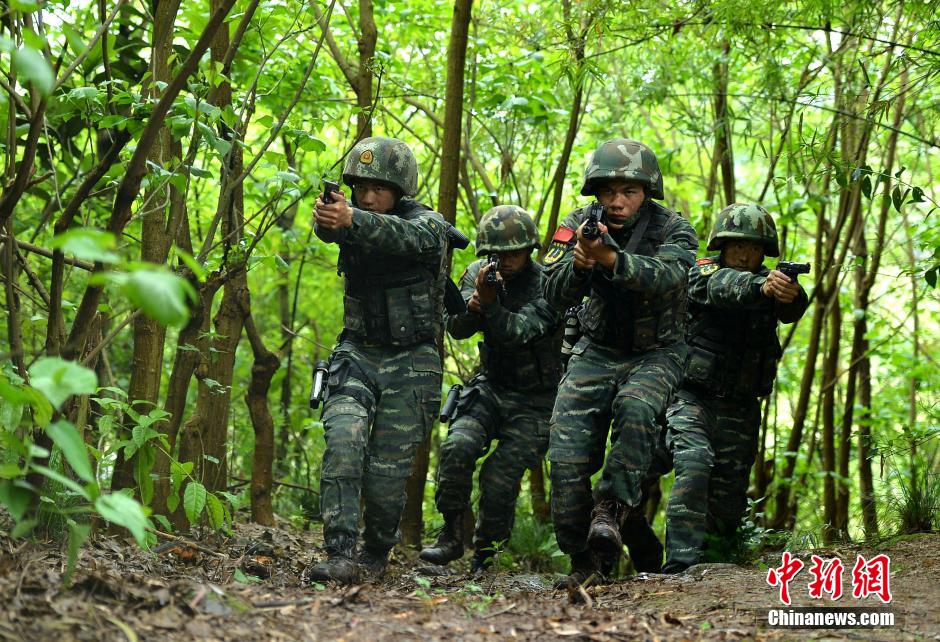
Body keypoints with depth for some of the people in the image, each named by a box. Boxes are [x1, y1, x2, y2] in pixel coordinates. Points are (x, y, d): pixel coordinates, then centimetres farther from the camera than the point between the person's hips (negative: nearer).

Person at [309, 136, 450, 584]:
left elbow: (402, 236, -33)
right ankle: (340, 555, -23)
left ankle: (377, 554, 22)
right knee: (342, 440, -21)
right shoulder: (352, 214, 3)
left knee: (387, 470, -2)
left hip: (410, 363, -3)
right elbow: (326, 229, -21)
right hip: (357, 353, 3)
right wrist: (327, 218, -46)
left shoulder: (428, 225, -9)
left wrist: (351, 221, -52)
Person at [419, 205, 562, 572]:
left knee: (501, 477, -15)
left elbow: (516, 332, -29)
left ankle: (484, 558, 5)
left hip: (535, 401, -4)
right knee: (457, 447, -22)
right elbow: (457, 328, -13)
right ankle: (452, 535, -6)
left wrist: (490, 304, -45)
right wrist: (475, 301, -32)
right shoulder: (479, 274, -1)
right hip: (491, 388, 4)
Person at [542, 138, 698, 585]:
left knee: (635, 409, -36)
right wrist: (578, 263, -36)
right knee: (567, 452, -11)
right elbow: (556, 296, -14)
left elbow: (666, 277, -34)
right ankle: (581, 558, 1)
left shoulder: (673, 229, -12)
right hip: (597, 351, 3)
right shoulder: (580, 225, -5)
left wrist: (610, 258, -51)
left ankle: (610, 510, -29)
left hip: (656, 353, -3)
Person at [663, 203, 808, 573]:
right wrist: (761, 286, -53)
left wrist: (790, 294, -46)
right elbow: (724, 287, -31)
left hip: (740, 409, 4)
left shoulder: (771, 281, 4)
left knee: (729, 497, 7)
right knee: (694, 466, -26)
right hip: (692, 398, -4)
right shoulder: (702, 273, -7)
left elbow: (791, 310, -20)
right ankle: (681, 564, -30)